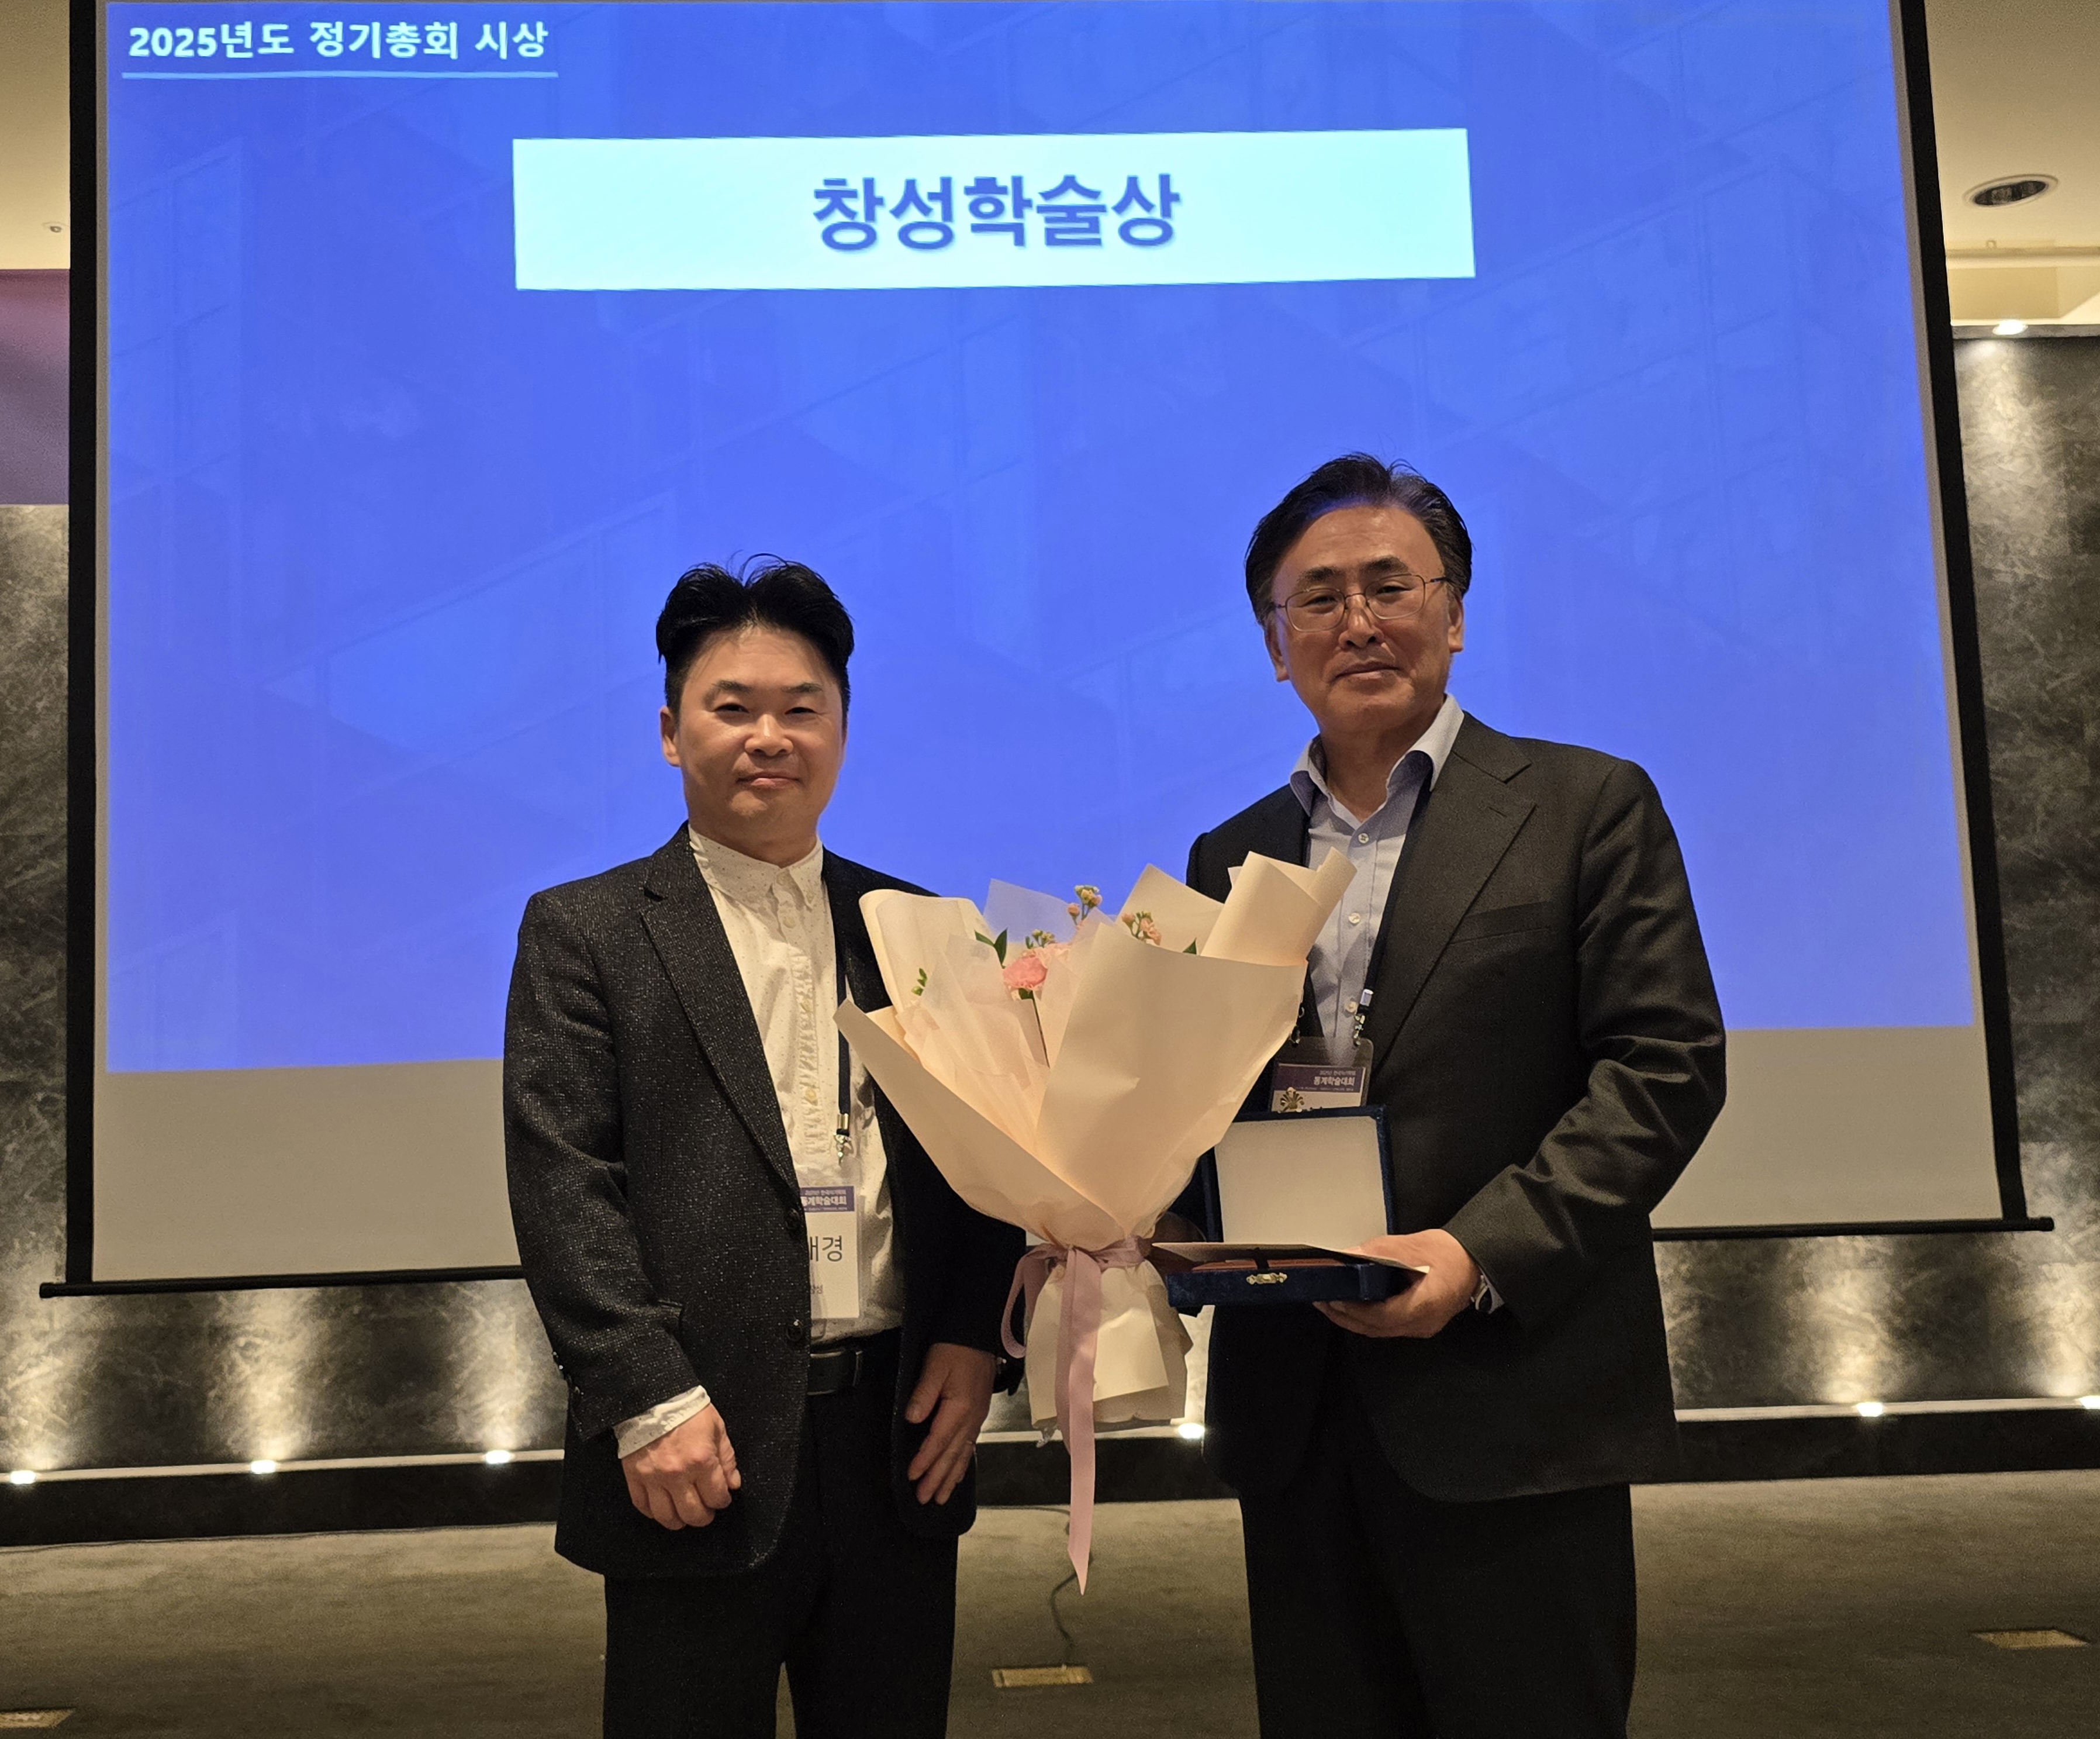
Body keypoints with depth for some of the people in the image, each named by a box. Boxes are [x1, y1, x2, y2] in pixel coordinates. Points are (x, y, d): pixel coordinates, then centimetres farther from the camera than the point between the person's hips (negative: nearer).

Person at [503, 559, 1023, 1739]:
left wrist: (972, 1340, -2)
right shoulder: (586, 932, 1)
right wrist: (648, 1402, -14)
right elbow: (562, 1185, -6)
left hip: (902, 1437, 4)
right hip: (701, 1454, -3)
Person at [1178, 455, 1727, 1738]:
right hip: (1296, 1414, 4)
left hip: (1508, 1411, -4)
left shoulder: (1586, 806, 1)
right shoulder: (1231, 856, 13)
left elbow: (1666, 1065, -7)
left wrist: (1483, 1251, -17)